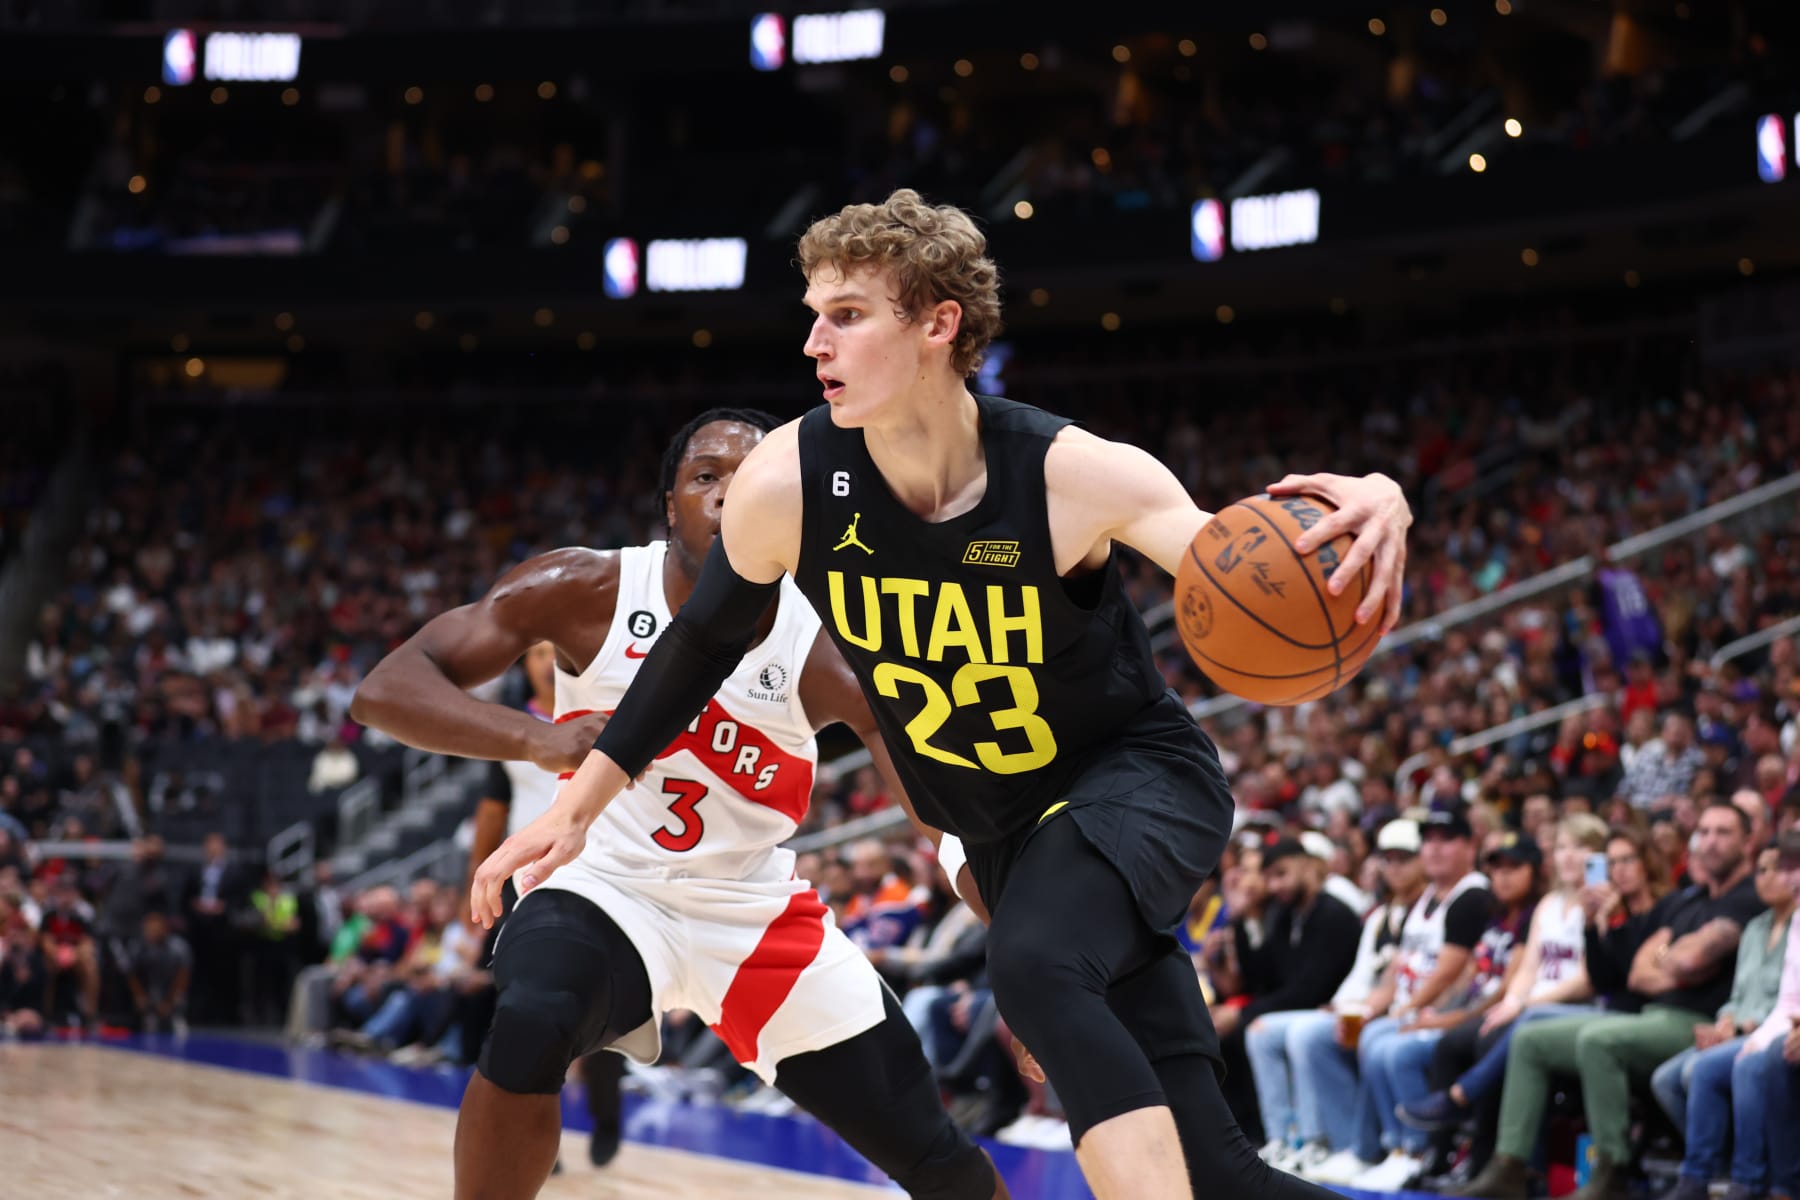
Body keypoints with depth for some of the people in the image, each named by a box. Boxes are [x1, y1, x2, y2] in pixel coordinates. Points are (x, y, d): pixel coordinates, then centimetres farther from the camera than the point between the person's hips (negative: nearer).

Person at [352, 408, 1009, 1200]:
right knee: (530, 1025, -37)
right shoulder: (588, 593, -16)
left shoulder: (827, 651, -14)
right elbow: (385, 690, -21)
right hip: (609, 887, -2)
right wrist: (536, 738, -38)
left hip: (758, 915, 2)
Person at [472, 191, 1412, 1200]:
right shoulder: (787, 485, -16)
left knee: (1038, 966, -36)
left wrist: (1370, 511, -51)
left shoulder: (1076, 476, -25)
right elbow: (705, 643, 2)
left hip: (1138, 775, -4)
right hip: (1008, 829, 4)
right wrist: (580, 806, 6)